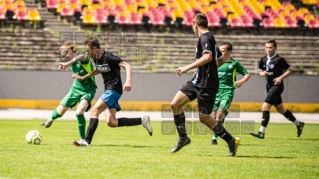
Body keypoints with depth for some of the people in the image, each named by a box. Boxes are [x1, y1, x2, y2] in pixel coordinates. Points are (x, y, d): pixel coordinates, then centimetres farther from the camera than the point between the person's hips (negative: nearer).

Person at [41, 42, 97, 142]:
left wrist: (67, 64, -57)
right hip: (76, 88, 7)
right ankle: (51, 119, 47)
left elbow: (82, 57, -50)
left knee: (79, 112, -29)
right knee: (60, 112, 8)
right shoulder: (73, 62, 0)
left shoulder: (83, 60, -24)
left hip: (88, 91, -7)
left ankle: (83, 139, -14)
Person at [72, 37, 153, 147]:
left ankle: (87, 141, -21)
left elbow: (127, 66, -20)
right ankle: (142, 120, 7)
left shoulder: (108, 57, -15)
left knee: (94, 111, -18)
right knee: (111, 122, -2)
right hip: (109, 90, 9)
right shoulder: (96, 59, 12)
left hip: (114, 89, -9)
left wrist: (128, 81, -35)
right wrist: (83, 78, 33)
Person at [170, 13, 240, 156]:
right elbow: (221, 60, 28)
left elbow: (208, 57, -30)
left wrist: (187, 68, -28)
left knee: (204, 118, -4)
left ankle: (231, 141, 9)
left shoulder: (204, 38, -13)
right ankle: (183, 138, 8)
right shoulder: (209, 38, 17)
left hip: (206, 85, -9)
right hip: (197, 81, 9)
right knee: (175, 104, -1)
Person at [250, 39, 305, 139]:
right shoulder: (263, 60, 7)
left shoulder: (279, 60, -12)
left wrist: (281, 77, -20)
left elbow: (289, 70, -7)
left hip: (277, 86, -8)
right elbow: (260, 71, 19)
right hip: (269, 86, 8)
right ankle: (298, 124, 35)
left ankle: (261, 132, -18)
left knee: (265, 107, -18)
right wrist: (262, 73, -4)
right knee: (281, 109, 17)